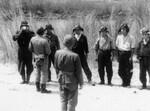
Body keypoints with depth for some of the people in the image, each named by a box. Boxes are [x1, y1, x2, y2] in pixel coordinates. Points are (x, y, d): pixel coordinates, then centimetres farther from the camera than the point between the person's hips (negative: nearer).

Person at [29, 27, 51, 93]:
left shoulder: (32, 39, -7)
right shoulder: (44, 41, -23)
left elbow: (30, 48, 2)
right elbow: (48, 52, -18)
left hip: (36, 58, 6)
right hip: (43, 58, -5)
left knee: (38, 72, 18)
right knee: (44, 73, 3)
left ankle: (38, 87, 23)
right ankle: (43, 89, 4)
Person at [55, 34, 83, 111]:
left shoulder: (57, 53, -6)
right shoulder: (75, 56, -21)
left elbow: (56, 67, 5)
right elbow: (78, 71, -12)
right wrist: (81, 82, 1)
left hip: (61, 80, 4)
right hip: (72, 81, -4)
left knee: (63, 101, 15)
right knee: (72, 102, 9)